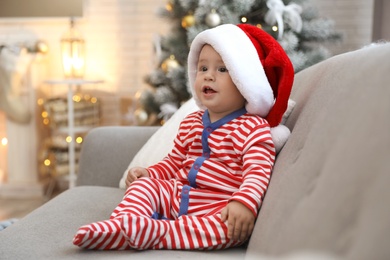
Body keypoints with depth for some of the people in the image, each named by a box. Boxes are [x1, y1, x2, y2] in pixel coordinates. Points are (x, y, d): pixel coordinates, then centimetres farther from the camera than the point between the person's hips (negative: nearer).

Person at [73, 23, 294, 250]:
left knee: (234, 226, -35)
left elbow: (258, 172, -19)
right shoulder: (191, 123, 13)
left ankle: (153, 232, -44)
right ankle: (119, 224, -35)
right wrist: (149, 172, 3)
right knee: (144, 183, -9)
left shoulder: (253, 128, -8)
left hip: (217, 206, -6)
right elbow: (175, 162, 22)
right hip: (177, 195, 7)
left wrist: (244, 203, -38)